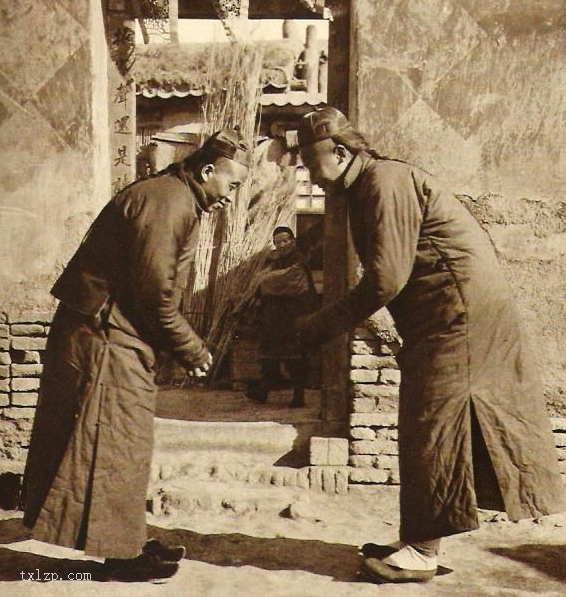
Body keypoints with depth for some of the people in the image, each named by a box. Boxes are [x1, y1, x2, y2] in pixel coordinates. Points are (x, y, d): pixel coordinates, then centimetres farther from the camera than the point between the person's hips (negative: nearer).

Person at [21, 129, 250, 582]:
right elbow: (153, 291, -21)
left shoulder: (180, 202, 17)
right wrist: (191, 349, -11)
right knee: (116, 443, -2)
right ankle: (119, 552, 10)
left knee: (127, 443, 16)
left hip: (116, 335, 11)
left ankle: (127, 541, 27)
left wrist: (185, 346, 9)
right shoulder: (166, 201, -17)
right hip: (104, 336, -11)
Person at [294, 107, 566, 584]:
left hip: (461, 308, -10)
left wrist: (321, 326, -15)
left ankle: (422, 551, 4)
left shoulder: (386, 182, -16)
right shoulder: (365, 190, 16)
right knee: (425, 428, 12)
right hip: (439, 316, 10)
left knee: (431, 424, -6)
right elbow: (384, 275, 14)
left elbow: (387, 279, -22)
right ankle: (419, 541, 22)